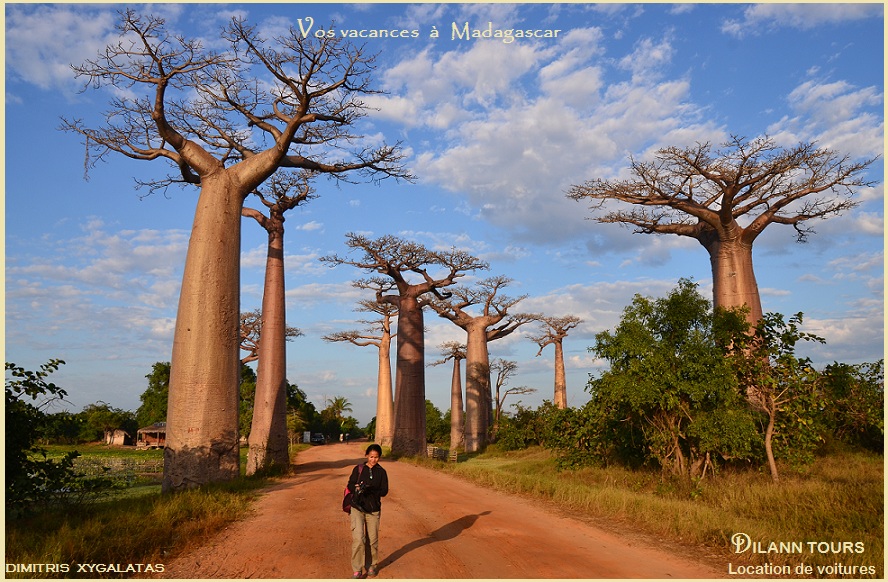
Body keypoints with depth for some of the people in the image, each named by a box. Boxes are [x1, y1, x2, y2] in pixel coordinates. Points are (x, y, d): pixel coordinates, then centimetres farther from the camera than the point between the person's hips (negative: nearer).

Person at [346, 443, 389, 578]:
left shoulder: (381, 472, 1)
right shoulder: (358, 469, 0)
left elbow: (384, 491, -4)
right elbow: (350, 485, 0)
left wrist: (371, 490, -23)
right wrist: (357, 488, -23)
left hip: (373, 510, 1)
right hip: (357, 508, -1)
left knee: (373, 539, 10)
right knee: (358, 539, -11)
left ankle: (372, 565, 31)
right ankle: (357, 571, -1)